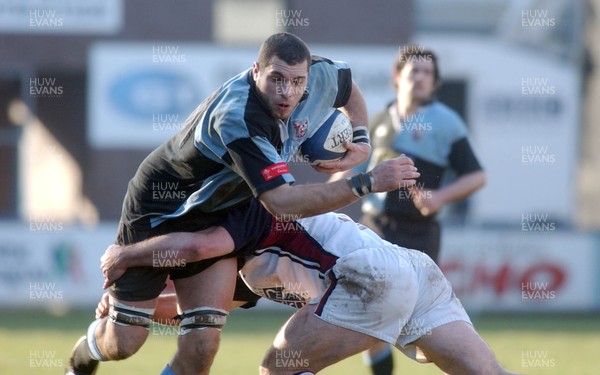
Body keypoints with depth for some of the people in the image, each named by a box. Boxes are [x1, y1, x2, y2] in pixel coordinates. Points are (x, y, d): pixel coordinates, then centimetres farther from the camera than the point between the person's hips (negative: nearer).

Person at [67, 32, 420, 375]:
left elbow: (348, 84, 12)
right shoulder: (236, 118, -40)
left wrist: (361, 139, -1)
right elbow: (282, 202, -44)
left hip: (216, 217, 6)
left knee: (201, 344, -12)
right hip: (157, 210, -6)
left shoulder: (319, 75, -16)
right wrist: (367, 183, -44)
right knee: (123, 343, 1)